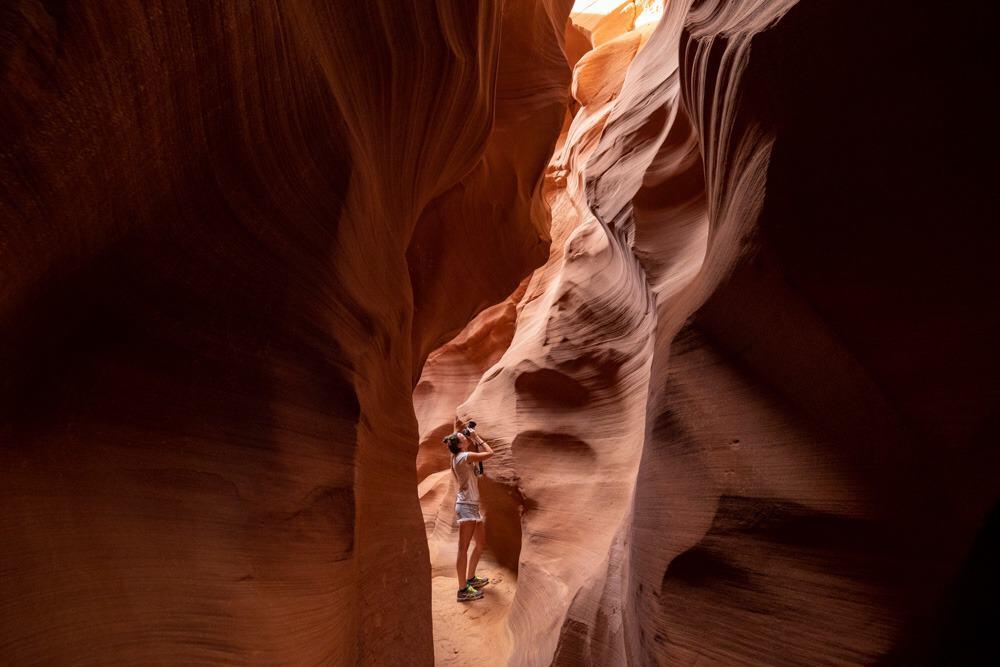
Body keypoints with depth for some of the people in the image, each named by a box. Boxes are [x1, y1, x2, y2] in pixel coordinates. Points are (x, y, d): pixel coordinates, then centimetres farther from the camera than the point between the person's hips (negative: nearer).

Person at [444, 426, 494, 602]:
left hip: (473, 505, 11)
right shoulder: (465, 456, -15)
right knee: (463, 548, -7)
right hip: (466, 505, -11)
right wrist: (477, 437, -3)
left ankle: (471, 579, 31)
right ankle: (463, 590, -3)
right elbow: (489, 453, -12)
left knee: (481, 543, 19)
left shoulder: (459, 457, 13)